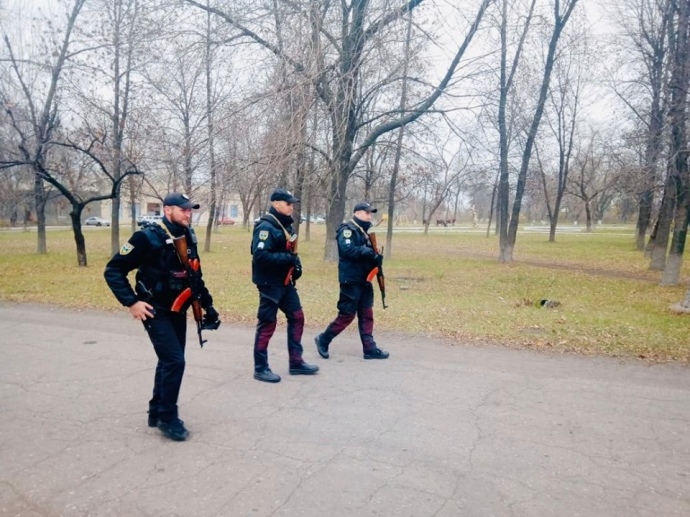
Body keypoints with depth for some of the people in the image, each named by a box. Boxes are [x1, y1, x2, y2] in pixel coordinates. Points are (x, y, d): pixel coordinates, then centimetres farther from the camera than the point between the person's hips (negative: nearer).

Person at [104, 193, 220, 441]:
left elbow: (195, 275, 14)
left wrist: (207, 304, 12)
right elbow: (113, 270, -16)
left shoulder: (188, 237, 2)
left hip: (178, 311, 8)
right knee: (174, 361, -12)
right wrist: (131, 302, -21)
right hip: (156, 312, -7)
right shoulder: (147, 237, -19)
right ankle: (167, 417, 6)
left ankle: (156, 412, 32)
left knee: (169, 362, 16)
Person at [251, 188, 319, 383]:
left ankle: (296, 362, 22)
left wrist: (296, 263, 4)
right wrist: (288, 259, -26)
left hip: (285, 282, 9)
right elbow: (260, 255, -28)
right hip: (270, 284, -9)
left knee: (297, 317, 11)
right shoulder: (265, 227, -17)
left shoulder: (285, 225, 12)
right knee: (267, 324, -1)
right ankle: (260, 369, 12)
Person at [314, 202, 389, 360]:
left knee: (367, 315, 9)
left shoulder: (364, 231, 17)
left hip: (364, 280, 9)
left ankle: (370, 348, 13)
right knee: (347, 315, -3)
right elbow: (347, 249, -26)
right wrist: (367, 251, -23)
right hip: (351, 280, -9)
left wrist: (376, 258, -4)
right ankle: (323, 340, 13)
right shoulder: (347, 230, -10)